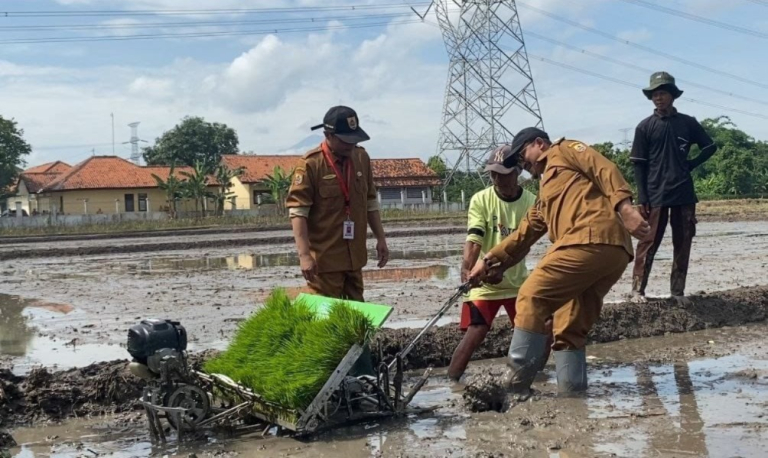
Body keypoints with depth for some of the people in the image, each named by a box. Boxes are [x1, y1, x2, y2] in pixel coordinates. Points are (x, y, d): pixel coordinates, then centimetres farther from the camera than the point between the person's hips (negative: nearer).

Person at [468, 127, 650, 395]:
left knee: (531, 297, -6)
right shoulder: (546, 193, 39)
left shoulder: (565, 150, 15)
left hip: (592, 239, -9)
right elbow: (525, 233, 36)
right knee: (570, 330, 8)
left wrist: (623, 205, -18)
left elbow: (604, 169, -2)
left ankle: (517, 382, -5)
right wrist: (490, 260, 30)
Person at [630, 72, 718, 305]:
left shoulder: (688, 123, 5)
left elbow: (710, 147, 17)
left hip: (684, 195, 3)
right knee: (648, 244, -1)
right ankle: (638, 289, 8)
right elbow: (639, 165, -1)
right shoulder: (645, 127, 0)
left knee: (683, 244, 6)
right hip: (655, 196, -3)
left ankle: (678, 290, 15)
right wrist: (642, 198, -7)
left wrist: (691, 164, 2)